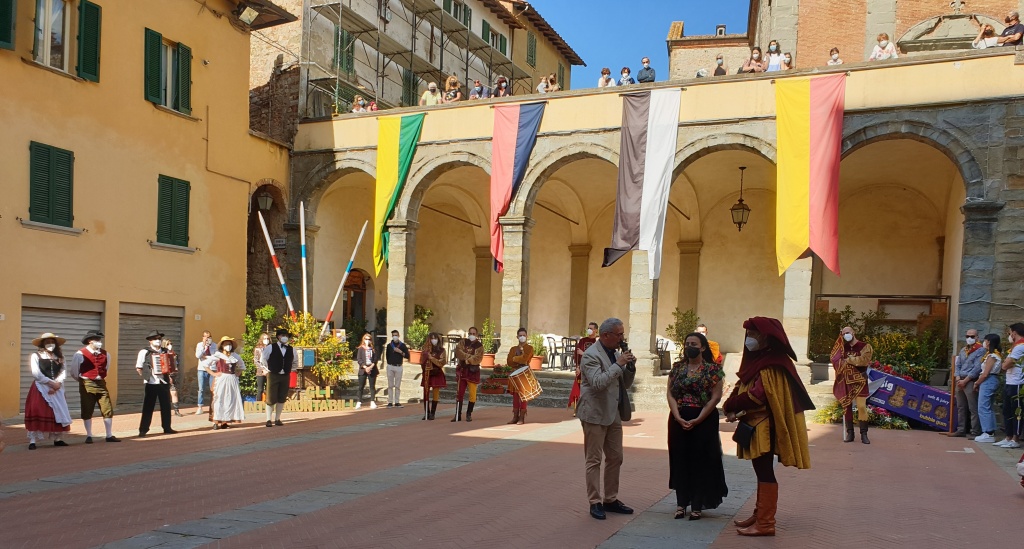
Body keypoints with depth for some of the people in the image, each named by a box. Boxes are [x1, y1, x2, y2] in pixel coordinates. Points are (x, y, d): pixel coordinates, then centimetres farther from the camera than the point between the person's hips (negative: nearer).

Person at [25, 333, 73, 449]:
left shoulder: (60, 356, 11)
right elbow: (36, 374, -11)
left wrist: (57, 384, -14)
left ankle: (58, 439, 13)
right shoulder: (36, 356, -2)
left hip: (56, 389, 4)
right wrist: (51, 383, -14)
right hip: (40, 388, -4)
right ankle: (32, 441, -6)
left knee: (59, 413, 4)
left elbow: (64, 372, 2)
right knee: (37, 414, -9)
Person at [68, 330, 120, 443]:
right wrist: (82, 380, 10)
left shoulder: (105, 354, 5)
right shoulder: (81, 354, -9)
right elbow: (72, 370, 2)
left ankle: (109, 435, 8)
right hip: (87, 385, -4)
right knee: (87, 412, 4)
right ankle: (89, 436, 16)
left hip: (101, 384, 4)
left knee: (108, 410, 1)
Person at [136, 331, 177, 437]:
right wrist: (146, 377, -5)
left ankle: (167, 428, 19)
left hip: (164, 382, 4)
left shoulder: (166, 351, 11)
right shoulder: (144, 352, -2)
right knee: (148, 407, -1)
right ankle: (143, 430, 4)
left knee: (166, 406, 9)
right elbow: (138, 368, -1)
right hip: (151, 383, -4)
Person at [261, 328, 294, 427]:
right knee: (271, 399, -3)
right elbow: (263, 360, 7)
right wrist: (268, 369, 7)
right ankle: (268, 419, 8)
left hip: (285, 376, 3)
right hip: (273, 375, -3)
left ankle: (277, 419, 17)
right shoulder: (270, 348, -4)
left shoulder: (291, 350, 5)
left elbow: (294, 363, 21)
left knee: (282, 399, 6)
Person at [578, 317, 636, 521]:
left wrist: (630, 367, -1)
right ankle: (595, 502, 7)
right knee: (594, 460, 0)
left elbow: (625, 384, 16)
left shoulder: (615, 353, 12)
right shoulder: (591, 355, -14)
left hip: (614, 414, 9)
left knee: (615, 458, 13)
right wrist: (618, 364, -23)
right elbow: (597, 383, -26)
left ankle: (611, 499, 24)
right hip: (595, 414, -8)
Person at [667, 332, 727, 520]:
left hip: (703, 420, -3)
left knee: (700, 461, 1)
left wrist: (697, 420, -14)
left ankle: (697, 505, 10)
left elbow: (715, 397, -8)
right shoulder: (677, 367, 7)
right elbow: (670, 394, 3)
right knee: (680, 460, 6)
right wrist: (678, 417, -11)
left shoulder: (712, 369, -4)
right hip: (678, 420, 3)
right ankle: (681, 502, 15)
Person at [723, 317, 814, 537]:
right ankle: (760, 515, 26)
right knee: (761, 471, 16)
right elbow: (743, 388, 12)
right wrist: (735, 409, -7)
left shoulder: (771, 365, -18)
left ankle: (765, 524, 1)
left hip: (764, 427, -10)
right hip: (756, 425, 10)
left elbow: (756, 395, -25)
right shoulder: (758, 360, 13)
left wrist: (731, 407, -10)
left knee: (765, 473, -4)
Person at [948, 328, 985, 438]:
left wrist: (965, 380, -13)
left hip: (971, 382, -7)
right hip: (960, 382, 7)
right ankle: (961, 430, 17)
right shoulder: (963, 350, 17)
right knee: (961, 408, 11)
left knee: (973, 408, -7)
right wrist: (958, 378, -1)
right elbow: (957, 365, 16)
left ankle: (975, 432, -5)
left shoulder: (980, 350, -5)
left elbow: (977, 368, -12)